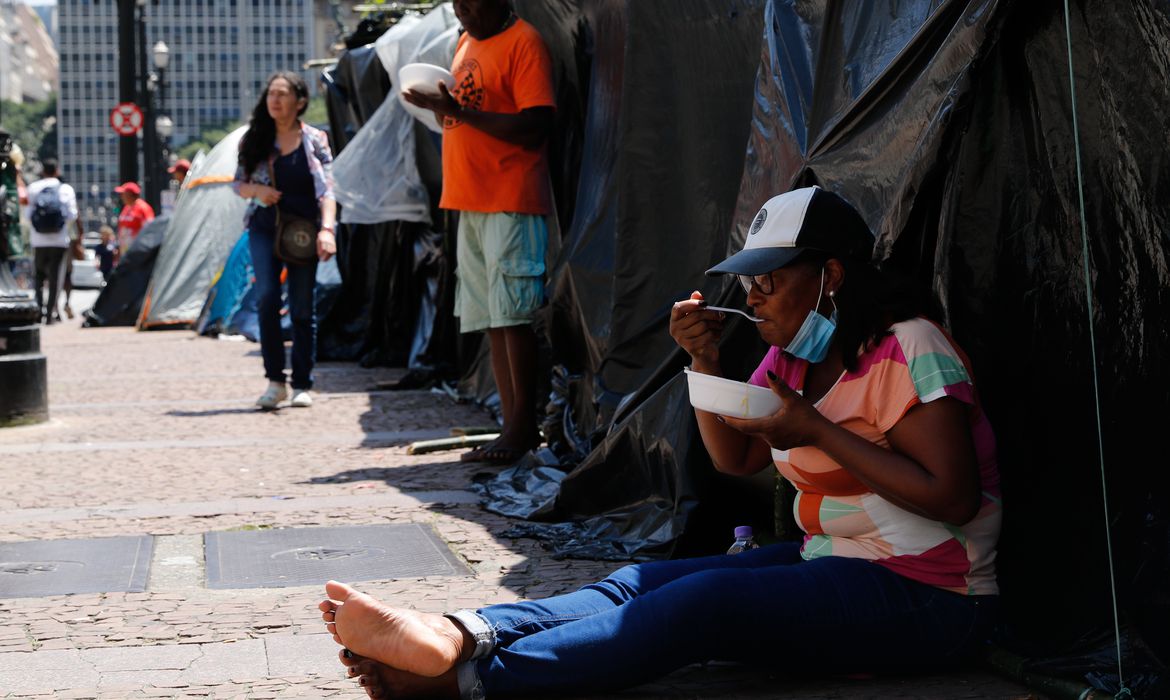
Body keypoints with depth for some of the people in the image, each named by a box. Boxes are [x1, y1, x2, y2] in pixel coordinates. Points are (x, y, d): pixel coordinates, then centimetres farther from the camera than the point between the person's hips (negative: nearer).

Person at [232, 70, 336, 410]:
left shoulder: (314, 140, -1)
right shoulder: (255, 140, 6)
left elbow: (326, 190, -10)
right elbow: (238, 183, 13)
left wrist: (327, 229, -25)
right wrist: (256, 191, -10)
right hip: (264, 228, 1)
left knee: (302, 306, 1)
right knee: (267, 296, -16)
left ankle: (302, 385, 11)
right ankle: (274, 381, -10)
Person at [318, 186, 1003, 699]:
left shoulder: (909, 349, -13)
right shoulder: (794, 354, 12)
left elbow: (953, 498, -21)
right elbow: (735, 458, 16)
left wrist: (815, 431, -20)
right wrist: (707, 361, -1)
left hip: (922, 597, -8)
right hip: (830, 560, 9)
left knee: (694, 606, -26)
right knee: (641, 583, -11)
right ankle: (459, 635, -32)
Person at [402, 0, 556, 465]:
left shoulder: (523, 41, -8)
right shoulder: (465, 45, 18)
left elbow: (535, 126, -17)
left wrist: (461, 111, -22)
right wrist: (437, 107, 2)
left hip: (512, 200, -8)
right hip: (470, 200, 8)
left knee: (511, 314, -8)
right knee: (491, 320, 8)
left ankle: (523, 423, -1)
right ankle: (513, 426, 12)